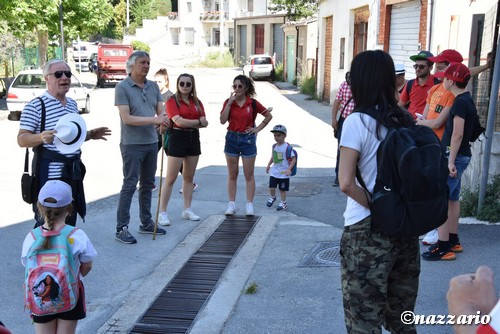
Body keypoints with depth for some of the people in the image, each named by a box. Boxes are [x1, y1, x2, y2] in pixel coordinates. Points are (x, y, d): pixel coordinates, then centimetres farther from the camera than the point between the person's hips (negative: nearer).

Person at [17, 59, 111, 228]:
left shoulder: (72, 104, 15)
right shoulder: (35, 106, -8)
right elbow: (21, 139, -11)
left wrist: (90, 135, 10)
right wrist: (41, 138, -30)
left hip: (73, 173, 7)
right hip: (49, 175, -7)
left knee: (70, 223, 15)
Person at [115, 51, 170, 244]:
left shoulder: (153, 86, 11)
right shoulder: (122, 88, -9)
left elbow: (161, 111, 6)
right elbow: (126, 118, -16)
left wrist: (164, 120, -18)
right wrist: (154, 119, -22)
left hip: (151, 143, 7)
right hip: (132, 144, -7)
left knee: (148, 184, 14)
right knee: (129, 185, -6)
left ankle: (146, 223, 25)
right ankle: (121, 228, 1)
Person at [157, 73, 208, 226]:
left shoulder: (197, 102, 11)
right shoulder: (172, 101, -5)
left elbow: (204, 123, 0)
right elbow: (179, 121, -18)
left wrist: (188, 123, -14)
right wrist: (197, 121, -7)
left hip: (194, 139, 6)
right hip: (177, 139, -6)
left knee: (189, 176, 12)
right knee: (170, 178, -4)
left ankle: (187, 210, 21)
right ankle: (162, 212, 1)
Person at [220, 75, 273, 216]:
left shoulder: (253, 103, -4)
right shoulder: (229, 102, 0)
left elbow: (269, 116, 6)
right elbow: (222, 121, -13)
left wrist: (257, 129, -1)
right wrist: (230, 103, -16)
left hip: (248, 140, -2)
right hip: (232, 139, 2)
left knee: (249, 175, 4)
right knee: (232, 175, 8)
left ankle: (249, 205, 11)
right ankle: (231, 205, 15)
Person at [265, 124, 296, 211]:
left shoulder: (287, 147, -15)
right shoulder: (274, 146, 4)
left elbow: (294, 159, -15)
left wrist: (289, 169, -22)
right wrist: (268, 165, 21)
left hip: (284, 173, -5)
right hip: (274, 172, 5)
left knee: (282, 189, 5)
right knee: (271, 187, 5)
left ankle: (283, 203, 22)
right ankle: (272, 197, 35)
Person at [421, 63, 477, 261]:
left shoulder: (460, 102, -16)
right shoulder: (466, 99, 13)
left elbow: (457, 134, -22)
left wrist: (451, 161, -23)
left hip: (454, 156, -10)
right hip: (461, 155, 10)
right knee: (452, 198, 16)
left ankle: (443, 247, -6)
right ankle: (453, 241, 26)